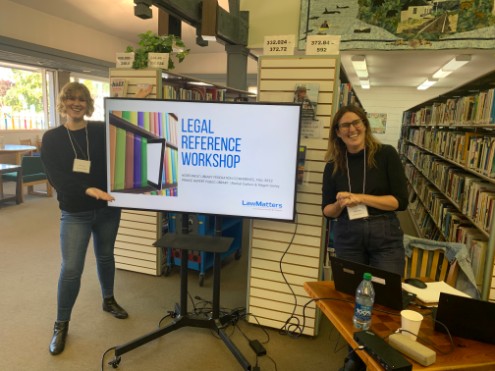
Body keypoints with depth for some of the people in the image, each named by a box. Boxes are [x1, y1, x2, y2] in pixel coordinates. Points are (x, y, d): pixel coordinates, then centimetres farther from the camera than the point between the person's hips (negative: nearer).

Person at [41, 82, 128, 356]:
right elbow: (56, 178, -14)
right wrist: (87, 190, -27)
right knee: (71, 269, -3)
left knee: (105, 256, 18)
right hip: (74, 213, -1)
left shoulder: (102, 131, -1)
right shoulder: (51, 138, -2)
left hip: (107, 208, 2)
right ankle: (61, 325, 17)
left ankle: (108, 300, 41)